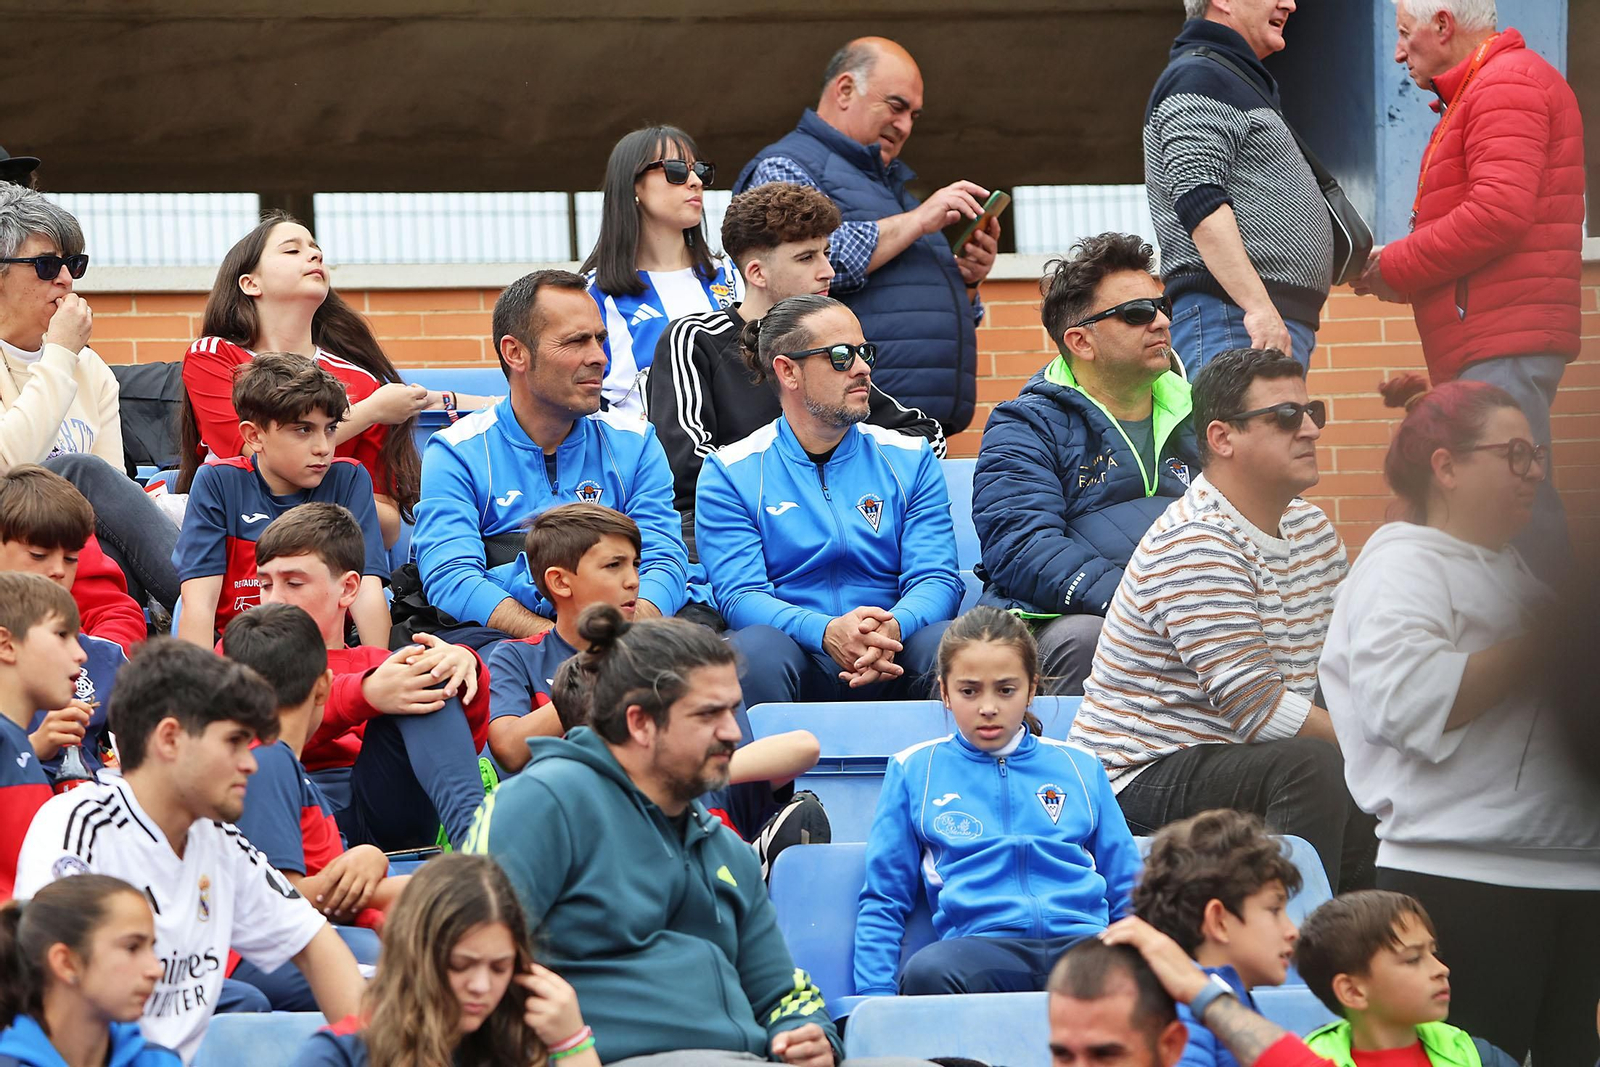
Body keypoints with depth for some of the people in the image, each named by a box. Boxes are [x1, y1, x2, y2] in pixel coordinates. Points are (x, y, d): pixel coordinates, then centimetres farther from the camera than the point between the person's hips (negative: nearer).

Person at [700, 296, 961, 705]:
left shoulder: (909, 460, 14)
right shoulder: (733, 472, 6)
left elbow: (936, 579, 3)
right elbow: (740, 594, -5)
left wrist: (892, 629, -23)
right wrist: (826, 632, -28)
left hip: (889, 664, 2)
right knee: (757, 648, -36)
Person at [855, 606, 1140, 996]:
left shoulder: (1081, 769, 24)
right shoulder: (915, 771, 20)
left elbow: (1127, 894, 24)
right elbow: (883, 902, 18)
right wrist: (875, 997, 3)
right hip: (978, 944, 0)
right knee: (927, 972, -39)